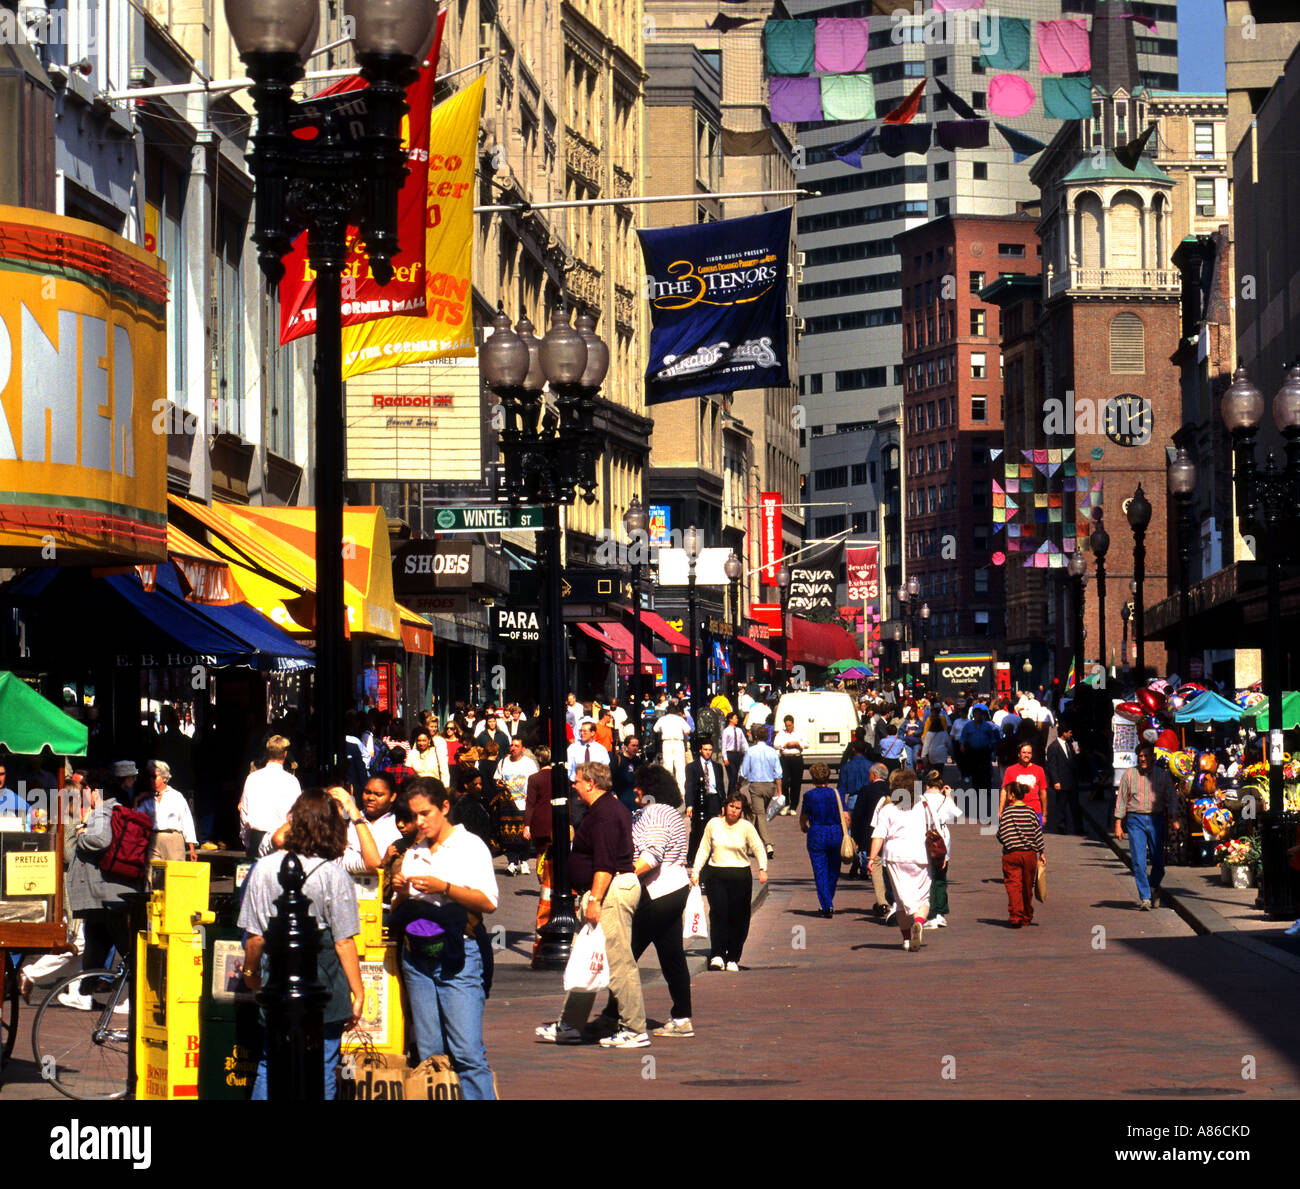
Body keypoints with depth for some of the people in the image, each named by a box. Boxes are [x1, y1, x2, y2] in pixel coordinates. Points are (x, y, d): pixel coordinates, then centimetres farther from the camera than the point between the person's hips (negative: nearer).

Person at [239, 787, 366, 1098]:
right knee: (322, 1071, 5)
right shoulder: (333, 875, -11)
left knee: (270, 1067, 13)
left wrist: (250, 971, 20)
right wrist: (358, 992, 0)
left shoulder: (263, 869, -3)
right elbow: (344, 943, -9)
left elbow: (254, 936, 2)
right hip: (324, 989, -3)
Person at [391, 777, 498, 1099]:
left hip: (459, 954, -5)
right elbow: (397, 912, 22)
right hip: (417, 957, 5)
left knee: (467, 1052, -13)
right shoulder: (413, 853, 19)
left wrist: (443, 888, -15)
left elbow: (489, 902, -5)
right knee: (428, 1055, 2)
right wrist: (401, 892, 0)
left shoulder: (470, 846, 4)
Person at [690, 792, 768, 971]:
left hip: (740, 875, 0)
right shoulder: (713, 824, 6)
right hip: (716, 874, 0)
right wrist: (695, 871, 5)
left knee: (738, 917, 0)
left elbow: (759, 849, -2)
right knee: (718, 912, -14)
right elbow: (704, 849, 12)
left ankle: (733, 959, 9)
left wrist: (762, 869, -18)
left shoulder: (746, 827, 1)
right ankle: (717, 955, -15)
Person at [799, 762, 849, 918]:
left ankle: (827, 906, -10)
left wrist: (803, 827, 28)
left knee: (820, 872, 1)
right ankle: (828, 903, 26)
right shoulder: (836, 794, -2)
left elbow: (803, 817, 7)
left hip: (816, 835, -2)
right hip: (835, 834, 2)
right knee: (833, 870, 17)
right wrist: (845, 835, 6)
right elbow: (845, 817, -6)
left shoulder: (809, 795, -3)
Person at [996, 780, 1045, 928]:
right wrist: (1041, 852, 12)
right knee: (1027, 887, 14)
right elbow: (1038, 834, 4)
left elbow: (1002, 835, -11)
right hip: (1030, 854, 4)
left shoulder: (1006, 813, -9)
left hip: (1011, 855, -4)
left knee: (1013, 885, -3)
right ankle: (1027, 917, 25)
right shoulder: (1031, 812, 2)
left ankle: (1016, 916, -18)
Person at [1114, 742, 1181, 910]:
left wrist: (1174, 819, -10)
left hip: (1156, 819, 1)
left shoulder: (1162, 775, 6)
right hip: (1135, 820, -1)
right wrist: (1118, 824, 4)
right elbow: (1121, 800, 8)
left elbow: (1172, 797, 5)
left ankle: (1154, 887, 31)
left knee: (1158, 860, 3)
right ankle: (1144, 898, -6)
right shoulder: (1129, 774, 5)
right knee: (1139, 861, -8)